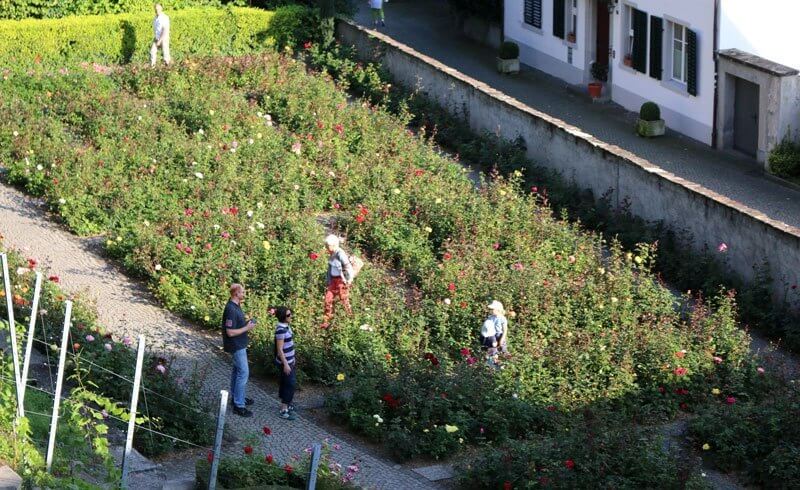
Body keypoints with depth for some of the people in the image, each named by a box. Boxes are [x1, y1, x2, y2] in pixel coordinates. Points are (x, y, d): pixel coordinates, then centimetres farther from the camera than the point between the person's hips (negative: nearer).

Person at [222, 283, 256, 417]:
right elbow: (230, 332, -27)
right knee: (243, 372, -8)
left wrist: (247, 323, 4)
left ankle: (236, 397, 35)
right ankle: (238, 405, -4)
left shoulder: (236, 306, 5)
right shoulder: (231, 310, -26)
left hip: (239, 344, 10)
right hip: (236, 345, -10)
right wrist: (247, 328, -20)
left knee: (237, 370, 21)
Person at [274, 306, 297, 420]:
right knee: (290, 384, -6)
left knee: (285, 383, 19)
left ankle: (285, 404, 32)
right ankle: (284, 410, -1)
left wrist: (292, 359, 21)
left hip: (289, 360, 9)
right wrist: (285, 364, -21)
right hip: (285, 362, -9)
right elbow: (279, 349, -23)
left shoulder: (287, 326, 5)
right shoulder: (281, 330, -24)